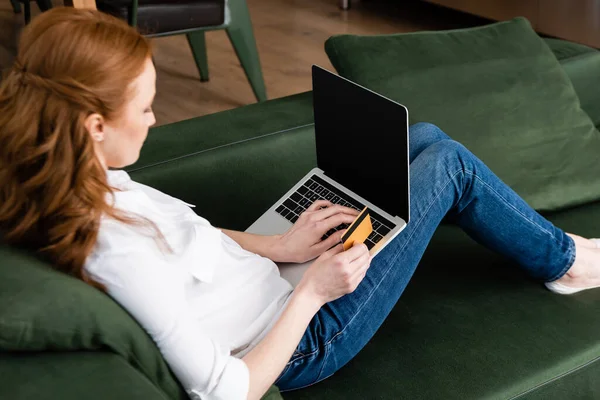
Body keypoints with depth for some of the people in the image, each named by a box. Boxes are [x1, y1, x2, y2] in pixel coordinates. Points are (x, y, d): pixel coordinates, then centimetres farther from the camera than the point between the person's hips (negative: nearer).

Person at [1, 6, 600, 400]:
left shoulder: (86, 189, -11)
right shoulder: (118, 258, -38)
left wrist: (279, 246, -4)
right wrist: (311, 291, -24)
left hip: (276, 279, 8)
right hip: (303, 340, -8)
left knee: (423, 137, 11)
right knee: (448, 164, -4)